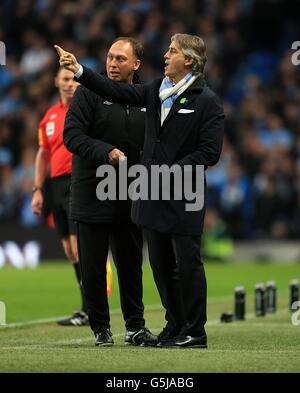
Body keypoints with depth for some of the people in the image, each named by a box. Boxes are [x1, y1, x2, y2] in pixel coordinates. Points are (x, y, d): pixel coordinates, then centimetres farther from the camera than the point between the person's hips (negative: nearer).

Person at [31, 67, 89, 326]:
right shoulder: (50, 116, 15)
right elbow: (43, 154, 20)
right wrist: (38, 190, 16)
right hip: (57, 185, 7)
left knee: (79, 246, -13)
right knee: (69, 251, 8)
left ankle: (89, 311, -12)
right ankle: (92, 305, 16)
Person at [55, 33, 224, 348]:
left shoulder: (206, 101, -9)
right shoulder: (157, 90, 10)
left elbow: (210, 152, -12)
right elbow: (118, 92, 6)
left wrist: (172, 172, -18)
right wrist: (79, 71, 0)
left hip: (184, 198, -7)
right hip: (155, 195, 7)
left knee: (187, 265, -2)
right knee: (161, 266, 12)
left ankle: (195, 333, 6)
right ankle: (175, 326, 22)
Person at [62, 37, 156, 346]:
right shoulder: (89, 93, -5)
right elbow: (71, 135, -12)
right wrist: (107, 152, -24)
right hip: (92, 193, -3)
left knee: (131, 264, 9)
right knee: (93, 266, 2)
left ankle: (135, 326, 19)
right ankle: (100, 328, 13)